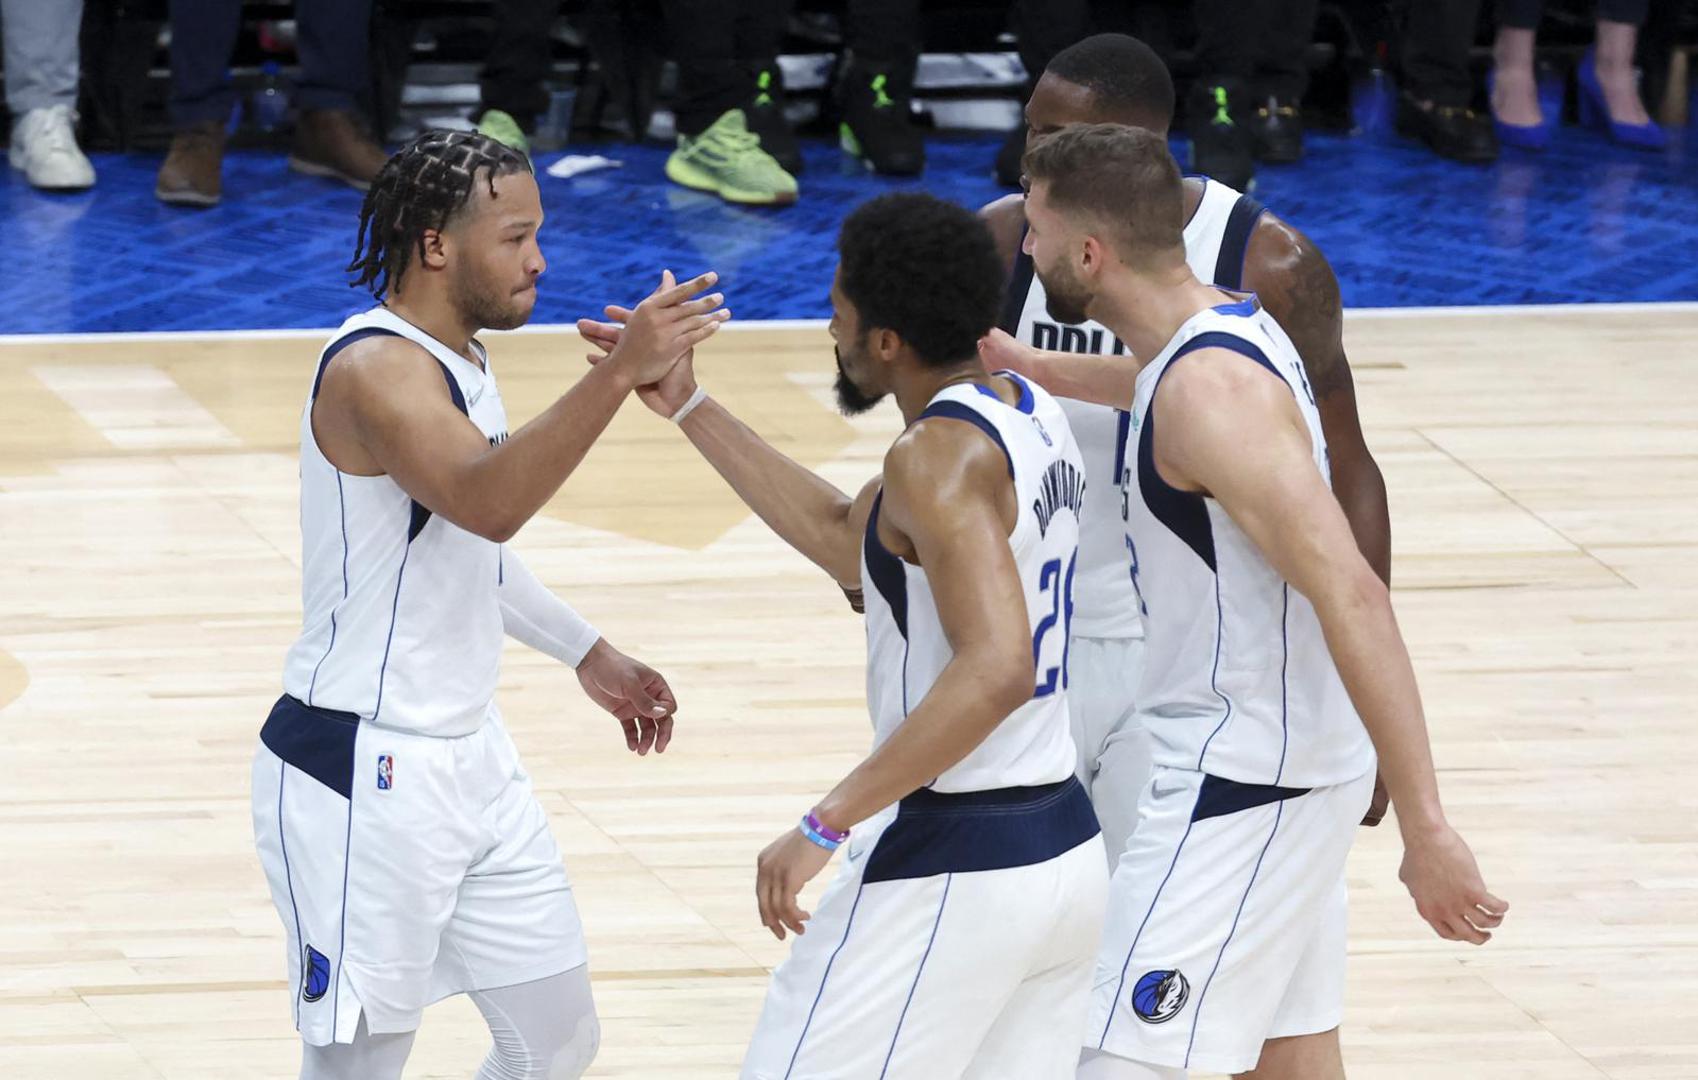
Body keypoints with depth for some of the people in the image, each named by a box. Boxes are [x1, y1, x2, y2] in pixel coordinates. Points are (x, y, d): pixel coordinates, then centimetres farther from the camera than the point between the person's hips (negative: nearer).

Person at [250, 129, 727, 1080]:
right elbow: (486, 500, -39)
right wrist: (623, 372, -45)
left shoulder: (464, 361, 10)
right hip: (361, 777, -10)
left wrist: (587, 653, 25)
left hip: (471, 759, 10)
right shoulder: (375, 369, -20)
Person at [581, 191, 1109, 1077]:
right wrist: (689, 408, 20)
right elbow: (846, 543, 21)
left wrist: (827, 825, -30)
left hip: (947, 873, -9)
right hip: (1065, 848, 9)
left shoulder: (940, 454, -18)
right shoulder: (1028, 414, 10)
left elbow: (997, 669, -30)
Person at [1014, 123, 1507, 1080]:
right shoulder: (1226, 328, 7)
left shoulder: (1210, 391, -24)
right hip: (1282, 765, 10)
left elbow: (1350, 596, -30)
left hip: (1243, 786, -10)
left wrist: (1425, 828, -33)